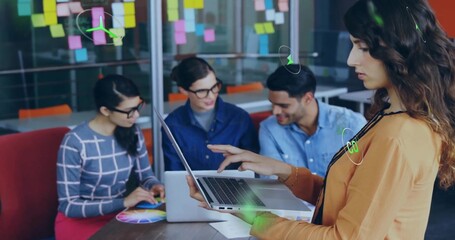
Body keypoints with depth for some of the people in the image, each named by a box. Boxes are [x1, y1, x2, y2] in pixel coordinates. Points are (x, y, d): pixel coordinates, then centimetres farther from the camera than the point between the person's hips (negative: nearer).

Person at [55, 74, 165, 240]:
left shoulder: (133, 133, -1)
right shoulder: (75, 143, -19)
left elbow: (146, 176, 13)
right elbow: (68, 206, -17)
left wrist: (154, 186, -12)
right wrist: (123, 202, -26)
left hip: (119, 214, 6)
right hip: (80, 221, -5)